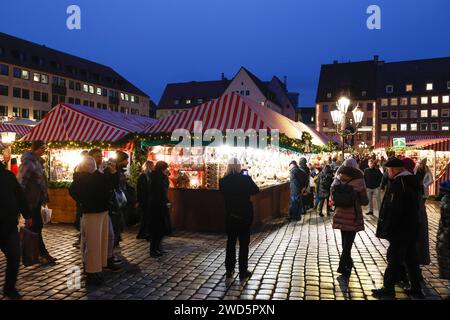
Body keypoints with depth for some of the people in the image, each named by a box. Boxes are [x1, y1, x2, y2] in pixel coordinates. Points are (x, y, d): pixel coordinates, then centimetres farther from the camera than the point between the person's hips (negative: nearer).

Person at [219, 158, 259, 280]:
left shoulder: (224, 181, -10)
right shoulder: (246, 179, -15)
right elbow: (256, 190, 1)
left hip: (230, 215, 2)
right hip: (245, 215, -2)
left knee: (230, 242, 16)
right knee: (244, 243, 8)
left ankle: (229, 270, 23)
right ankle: (243, 272, 13)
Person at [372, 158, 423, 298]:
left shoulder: (396, 183, -21)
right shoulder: (413, 181, 8)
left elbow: (393, 209, -24)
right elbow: (416, 204, 15)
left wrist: (386, 228, -16)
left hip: (399, 230, -9)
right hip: (412, 228, 9)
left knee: (394, 259, 1)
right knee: (411, 258, 17)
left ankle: (388, 288, 11)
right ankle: (416, 288, 27)